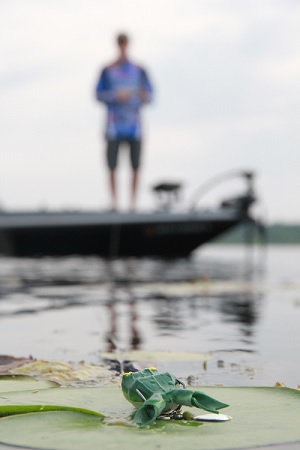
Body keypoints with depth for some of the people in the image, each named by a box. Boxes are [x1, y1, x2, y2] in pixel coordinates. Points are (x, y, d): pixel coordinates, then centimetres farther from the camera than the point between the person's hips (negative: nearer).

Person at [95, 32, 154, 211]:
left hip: (134, 126, 1)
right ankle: (114, 201, 5)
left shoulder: (139, 71, 8)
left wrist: (145, 96, -15)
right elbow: (99, 95, 4)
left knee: (136, 165, -2)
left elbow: (150, 94, 9)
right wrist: (117, 96, -12)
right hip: (114, 127, -1)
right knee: (112, 165, -4)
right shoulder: (107, 71, 4)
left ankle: (133, 201, 6)